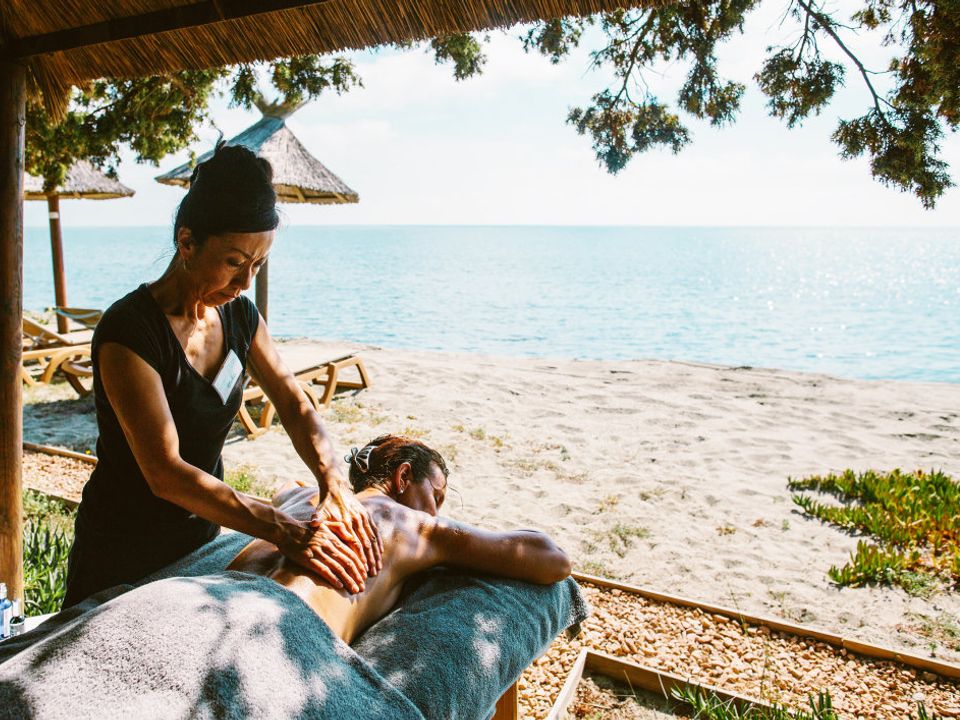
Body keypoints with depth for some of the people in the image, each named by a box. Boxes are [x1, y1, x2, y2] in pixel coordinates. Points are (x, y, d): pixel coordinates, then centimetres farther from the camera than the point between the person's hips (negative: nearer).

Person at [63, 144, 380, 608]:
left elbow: (294, 404, -4)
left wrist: (333, 482, -22)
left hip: (203, 535, 6)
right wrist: (282, 531, -36)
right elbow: (165, 473, -32)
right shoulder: (129, 331, -27)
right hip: (122, 556, -6)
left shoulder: (239, 316, -5)